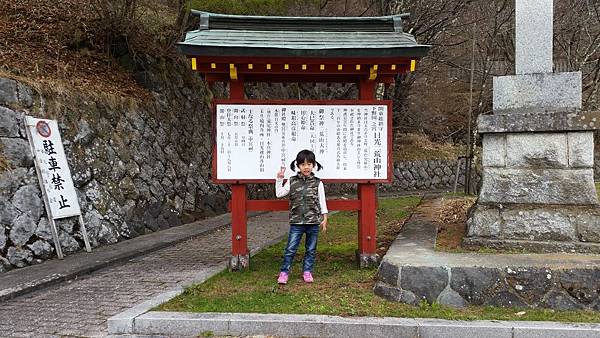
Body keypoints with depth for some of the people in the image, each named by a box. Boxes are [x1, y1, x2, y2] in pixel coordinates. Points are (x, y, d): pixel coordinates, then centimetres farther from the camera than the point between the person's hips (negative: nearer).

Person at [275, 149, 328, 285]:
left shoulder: (317, 183, 1)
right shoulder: (292, 181, 3)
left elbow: (322, 201, 4)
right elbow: (279, 193, 5)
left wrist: (324, 217, 2)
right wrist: (279, 179, -2)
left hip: (313, 222, 0)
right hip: (296, 222, 0)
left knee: (311, 249, 11)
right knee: (290, 249, 0)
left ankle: (307, 271, 25)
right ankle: (284, 272, 8)